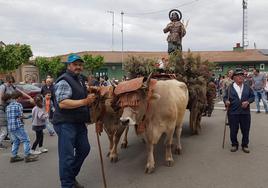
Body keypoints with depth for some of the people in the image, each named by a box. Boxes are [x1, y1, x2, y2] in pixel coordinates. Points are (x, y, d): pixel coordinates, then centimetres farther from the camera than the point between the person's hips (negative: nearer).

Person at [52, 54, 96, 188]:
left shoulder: (79, 80, 16)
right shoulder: (64, 81, -14)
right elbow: (62, 103, -26)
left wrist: (91, 95, 13)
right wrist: (84, 101, -25)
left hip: (79, 122, 10)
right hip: (66, 123, -10)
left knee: (84, 149, 19)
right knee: (67, 156, -2)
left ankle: (71, 177, 36)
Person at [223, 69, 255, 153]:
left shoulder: (247, 87, 7)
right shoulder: (230, 88, -1)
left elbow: (252, 96, 9)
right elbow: (225, 97, 1)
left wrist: (248, 101, -9)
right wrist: (226, 101, -20)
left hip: (245, 112, 2)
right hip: (233, 112, -2)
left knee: (245, 130, 8)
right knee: (233, 130, 6)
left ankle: (245, 145, 25)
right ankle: (234, 145, 24)